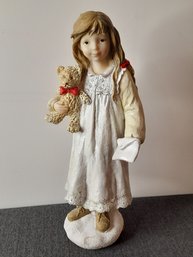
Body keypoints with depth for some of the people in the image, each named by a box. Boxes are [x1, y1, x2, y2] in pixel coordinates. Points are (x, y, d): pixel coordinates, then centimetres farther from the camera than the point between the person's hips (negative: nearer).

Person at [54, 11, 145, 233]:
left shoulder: (121, 74, -17)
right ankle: (84, 205, 47)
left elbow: (132, 108, -14)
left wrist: (132, 137, -17)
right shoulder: (80, 73, -4)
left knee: (105, 174, 15)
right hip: (84, 137, 4)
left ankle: (101, 210, 42)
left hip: (109, 139, -4)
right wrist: (62, 106, -12)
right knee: (83, 170, 20)